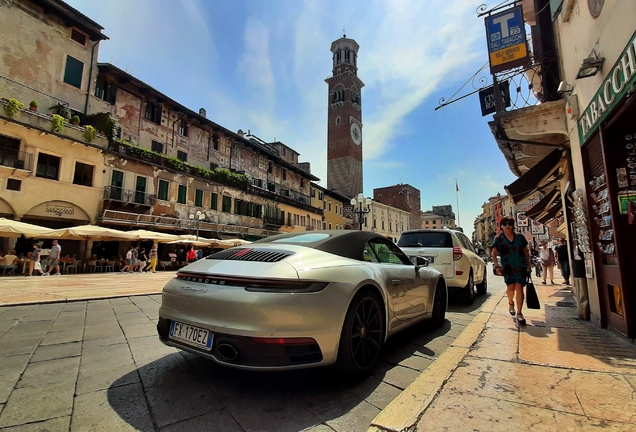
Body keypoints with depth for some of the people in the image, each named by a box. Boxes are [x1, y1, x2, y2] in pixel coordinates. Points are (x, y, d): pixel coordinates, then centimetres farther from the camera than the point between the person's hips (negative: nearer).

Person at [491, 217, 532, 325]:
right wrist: (496, 266, -9)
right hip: (508, 267, -1)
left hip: (521, 266, 1)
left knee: (519, 288, -6)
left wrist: (529, 263, 13)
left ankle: (519, 313, 2)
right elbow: (494, 254, 1)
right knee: (511, 288, -5)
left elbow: (526, 251, 16)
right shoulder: (498, 239, 0)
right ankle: (510, 303, 28)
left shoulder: (520, 237, 6)